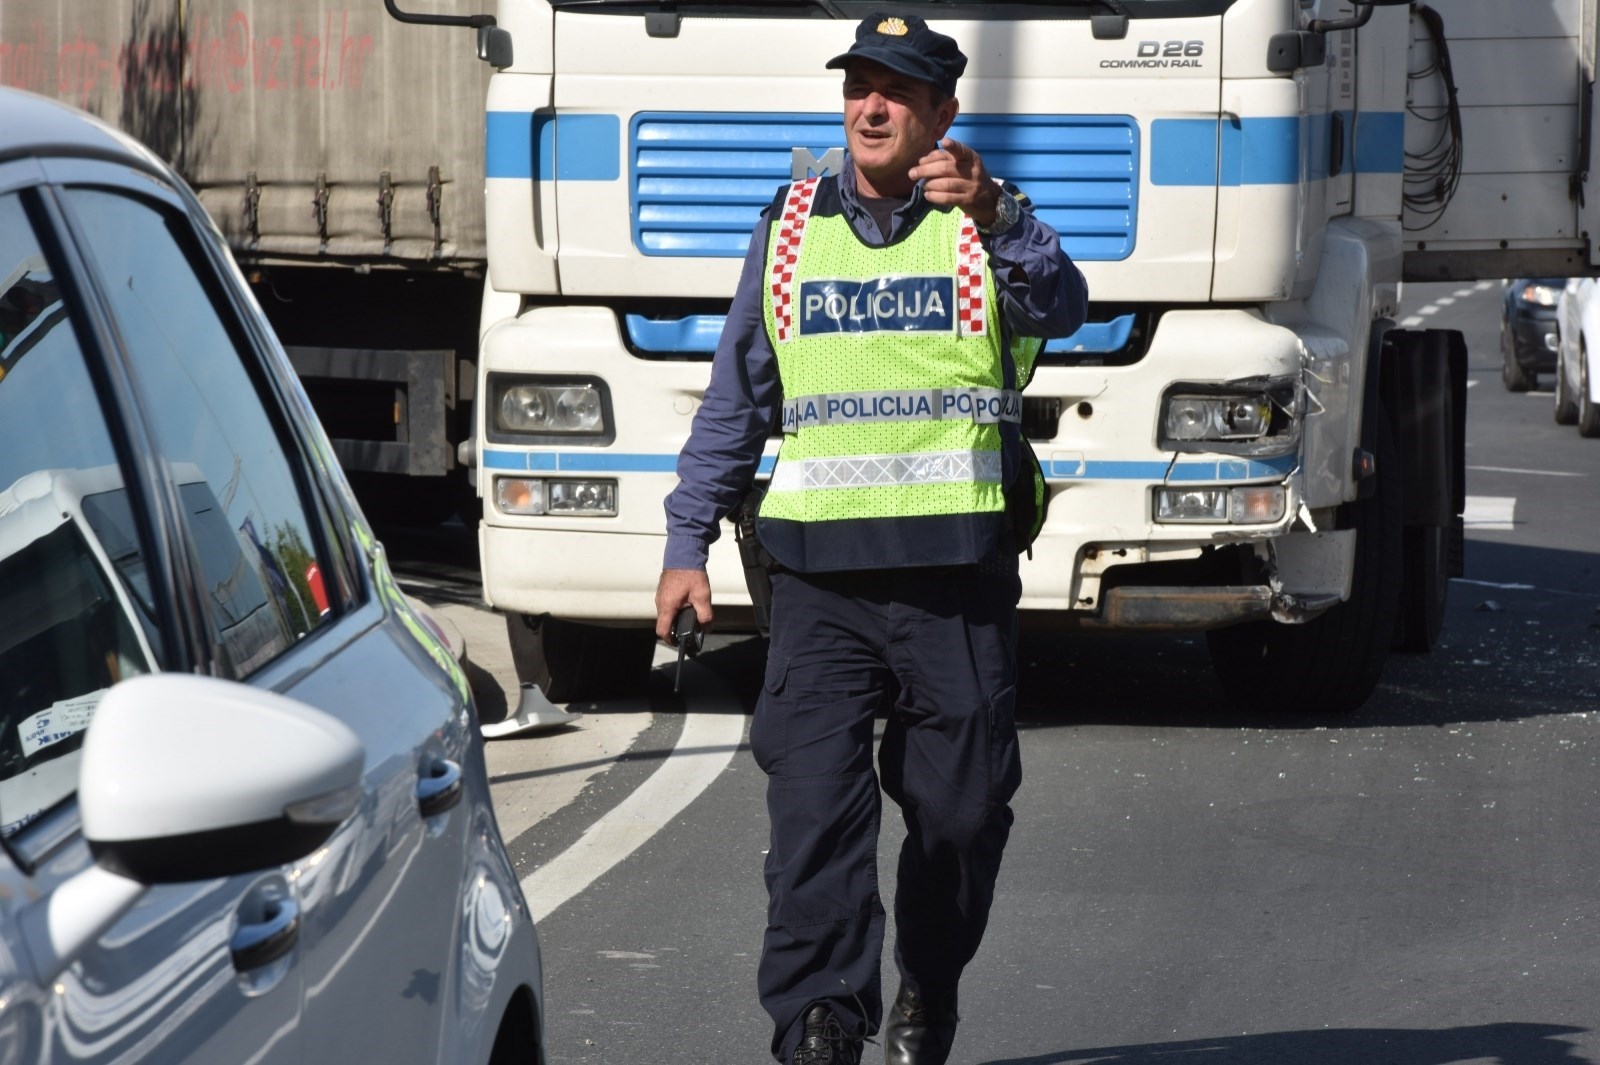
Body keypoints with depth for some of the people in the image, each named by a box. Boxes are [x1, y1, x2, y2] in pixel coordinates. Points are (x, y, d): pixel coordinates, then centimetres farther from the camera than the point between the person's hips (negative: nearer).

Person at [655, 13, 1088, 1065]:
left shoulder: (989, 222, 5)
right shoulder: (791, 229, 13)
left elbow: (1060, 307, -17)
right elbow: (736, 399, 17)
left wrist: (994, 218, -35)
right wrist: (688, 543, 10)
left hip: (959, 579, -1)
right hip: (823, 574, 1)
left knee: (962, 808, 5)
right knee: (815, 803, -11)